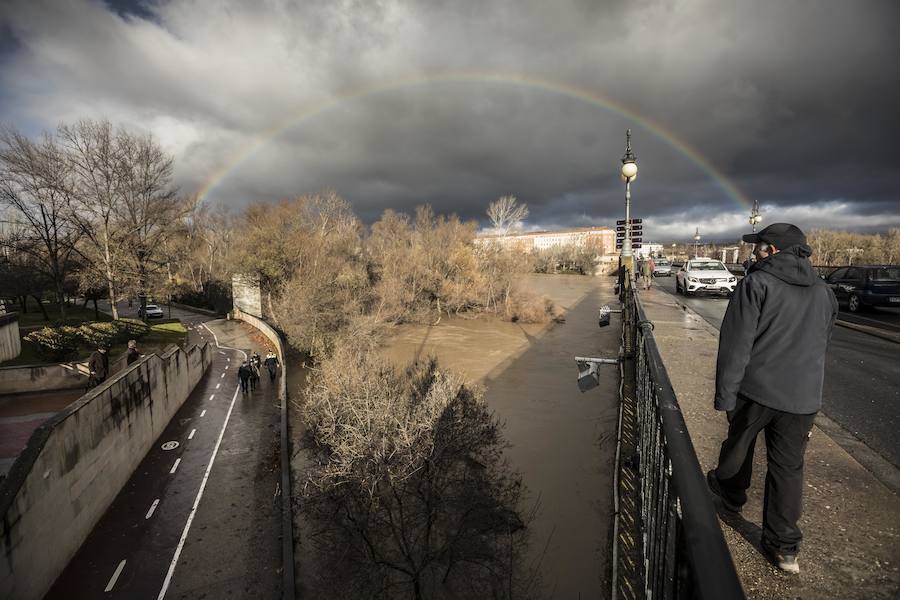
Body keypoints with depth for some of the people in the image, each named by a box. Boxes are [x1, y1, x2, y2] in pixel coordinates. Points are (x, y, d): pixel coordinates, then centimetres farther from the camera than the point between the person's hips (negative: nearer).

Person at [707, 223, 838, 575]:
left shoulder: (756, 284, -12)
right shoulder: (824, 292, 9)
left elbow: (735, 345, -17)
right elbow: (820, 348, 18)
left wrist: (725, 396, -11)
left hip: (755, 390, -4)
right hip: (803, 398, 5)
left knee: (738, 445, 19)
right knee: (788, 468, 11)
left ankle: (730, 493, 42)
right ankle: (784, 547, 18)